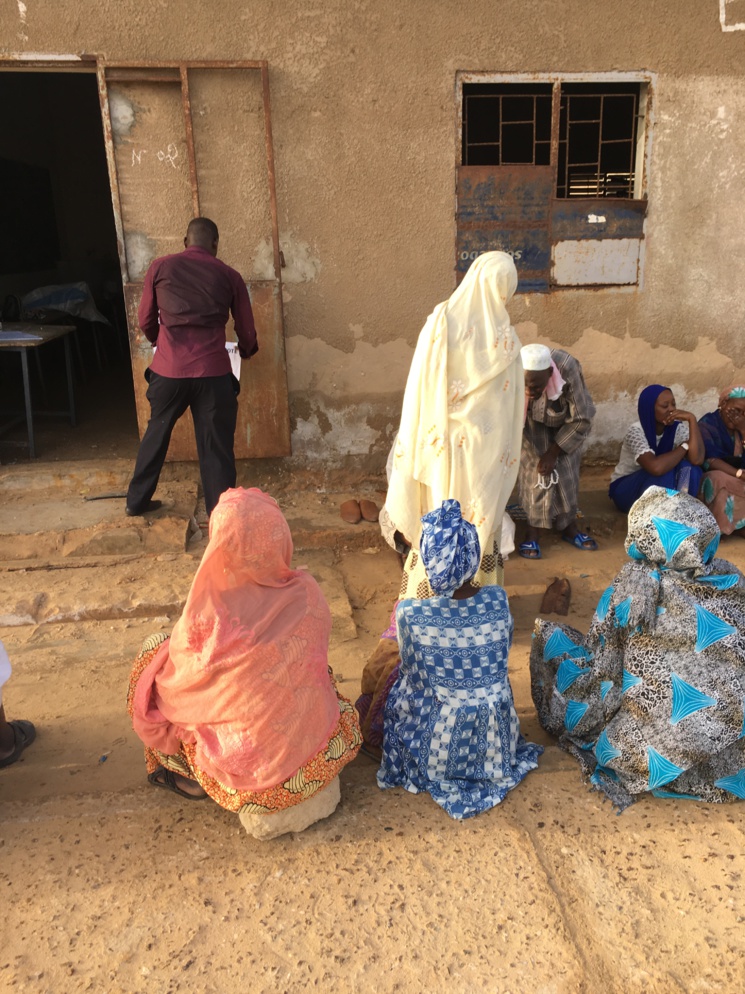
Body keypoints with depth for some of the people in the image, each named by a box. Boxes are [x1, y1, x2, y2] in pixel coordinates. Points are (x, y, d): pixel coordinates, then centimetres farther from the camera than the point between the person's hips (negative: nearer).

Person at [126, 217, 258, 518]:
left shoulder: (160, 267, 8)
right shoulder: (229, 275, 6)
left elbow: (145, 320, 14)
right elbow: (247, 331, 11)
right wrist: (246, 351, 34)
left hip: (169, 370, 2)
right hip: (213, 372, -2)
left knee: (156, 434, 21)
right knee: (216, 446, 6)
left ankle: (137, 501, 35)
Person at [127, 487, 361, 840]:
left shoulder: (207, 610, -23)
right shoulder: (307, 593, -13)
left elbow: (178, 682, -6)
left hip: (245, 762, -3)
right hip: (316, 746, 4)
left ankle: (191, 777, 22)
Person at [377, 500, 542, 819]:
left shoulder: (409, 613, -26)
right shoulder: (498, 600, -18)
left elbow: (412, 670, -6)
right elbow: (502, 657, 1)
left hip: (443, 742, -3)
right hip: (497, 739, 3)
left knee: (400, 691, 28)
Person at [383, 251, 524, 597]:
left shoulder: (440, 322, -11)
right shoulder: (506, 338, -6)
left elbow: (419, 386, -9)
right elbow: (512, 402, -1)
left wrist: (411, 444, 1)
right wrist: (505, 453, 11)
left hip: (443, 443, -1)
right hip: (487, 447, 1)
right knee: (482, 523, 14)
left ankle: (427, 597, 26)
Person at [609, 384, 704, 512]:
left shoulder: (678, 428, -10)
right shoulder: (636, 431, -25)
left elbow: (697, 460, -28)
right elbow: (656, 467, -42)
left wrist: (692, 419, -27)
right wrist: (684, 446, -25)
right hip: (626, 490, -5)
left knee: (688, 468, -24)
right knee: (665, 473, -32)